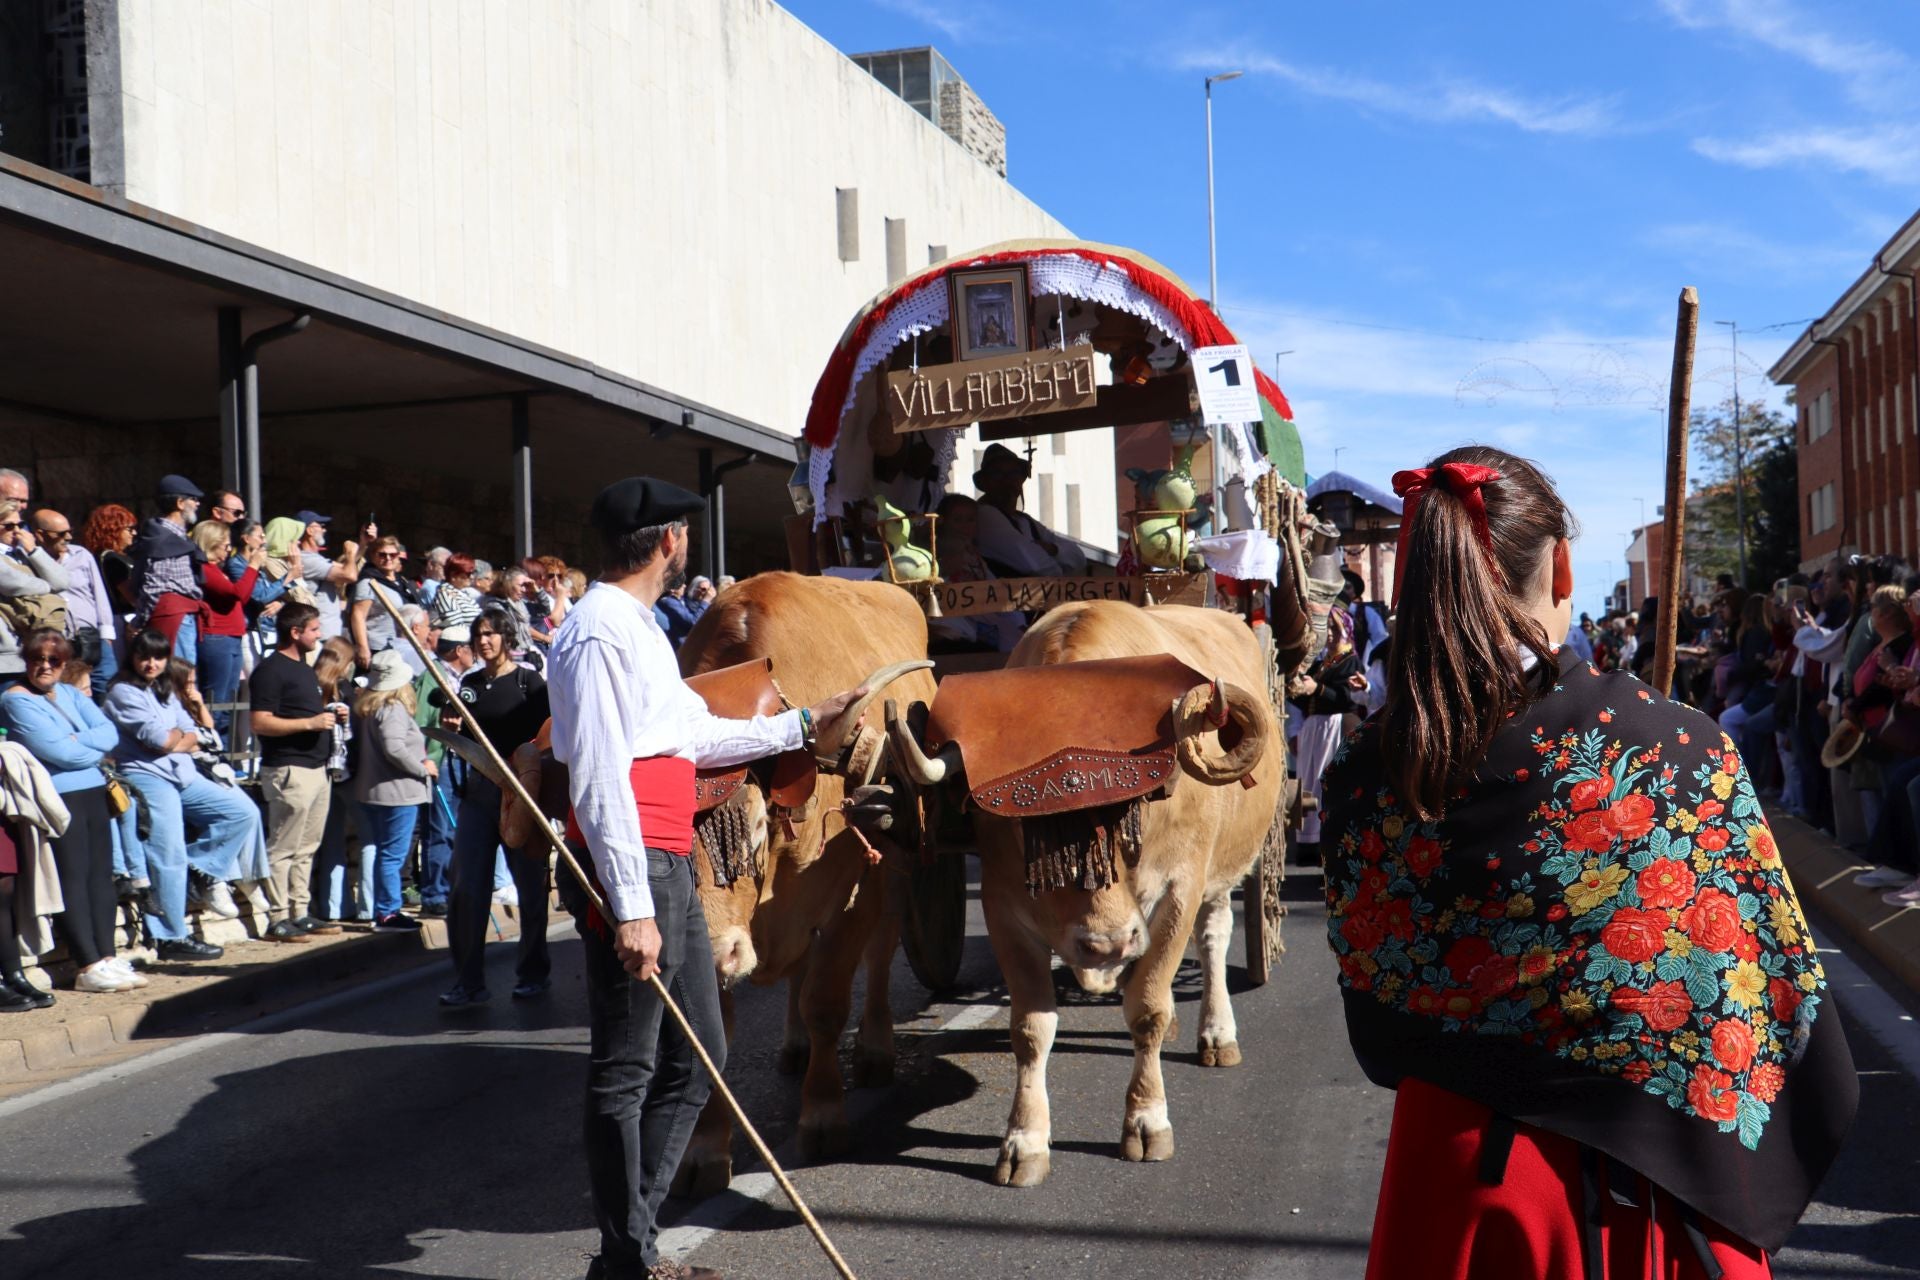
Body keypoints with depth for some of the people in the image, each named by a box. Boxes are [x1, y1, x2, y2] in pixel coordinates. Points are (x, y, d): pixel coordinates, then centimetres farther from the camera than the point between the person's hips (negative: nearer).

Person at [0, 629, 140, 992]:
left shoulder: (69, 694, 16)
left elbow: (110, 733, 5)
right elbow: (59, 753, -16)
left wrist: (78, 741, -12)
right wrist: (94, 748, -1)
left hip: (92, 792, 7)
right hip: (56, 797, -7)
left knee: (101, 873, 5)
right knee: (73, 878, -8)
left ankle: (107, 958, 7)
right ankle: (89, 968, -8)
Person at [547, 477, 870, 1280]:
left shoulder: (639, 628, 18)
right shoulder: (599, 632, -13)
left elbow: (696, 735, 26)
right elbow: (600, 776, -19)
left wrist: (801, 727, 34)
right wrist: (631, 907, -22)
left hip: (671, 868, 10)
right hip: (632, 868, -10)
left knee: (696, 1059, 14)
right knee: (624, 1072, 1)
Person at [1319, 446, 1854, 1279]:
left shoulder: (1363, 778, -13)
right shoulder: (1680, 751, -19)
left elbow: (1379, 1037, 0)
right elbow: (1785, 998, -9)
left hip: (1454, 1187, 2)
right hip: (1647, 1204, -1)